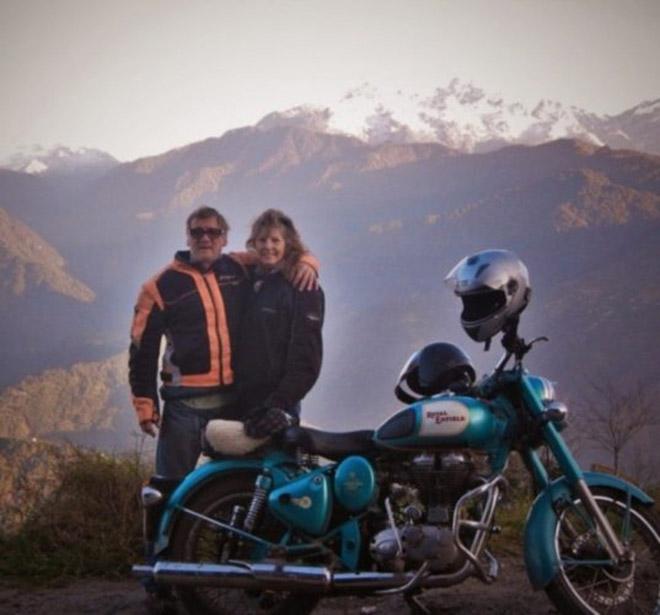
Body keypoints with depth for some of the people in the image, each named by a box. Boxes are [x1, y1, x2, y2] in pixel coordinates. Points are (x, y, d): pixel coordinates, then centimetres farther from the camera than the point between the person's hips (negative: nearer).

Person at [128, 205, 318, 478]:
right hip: (185, 403, -3)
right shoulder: (161, 286, -1)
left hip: (236, 400, 3)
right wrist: (146, 405, -3)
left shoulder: (240, 269, 7)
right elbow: (143, 348, 0)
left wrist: (306, 262, -4)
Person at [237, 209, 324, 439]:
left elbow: (306, 357, -12)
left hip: (275, 407, -6)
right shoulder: (248, 280, 13)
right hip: (238, 401, 6)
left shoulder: (303, 289, -5)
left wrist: (280, 403, -21)